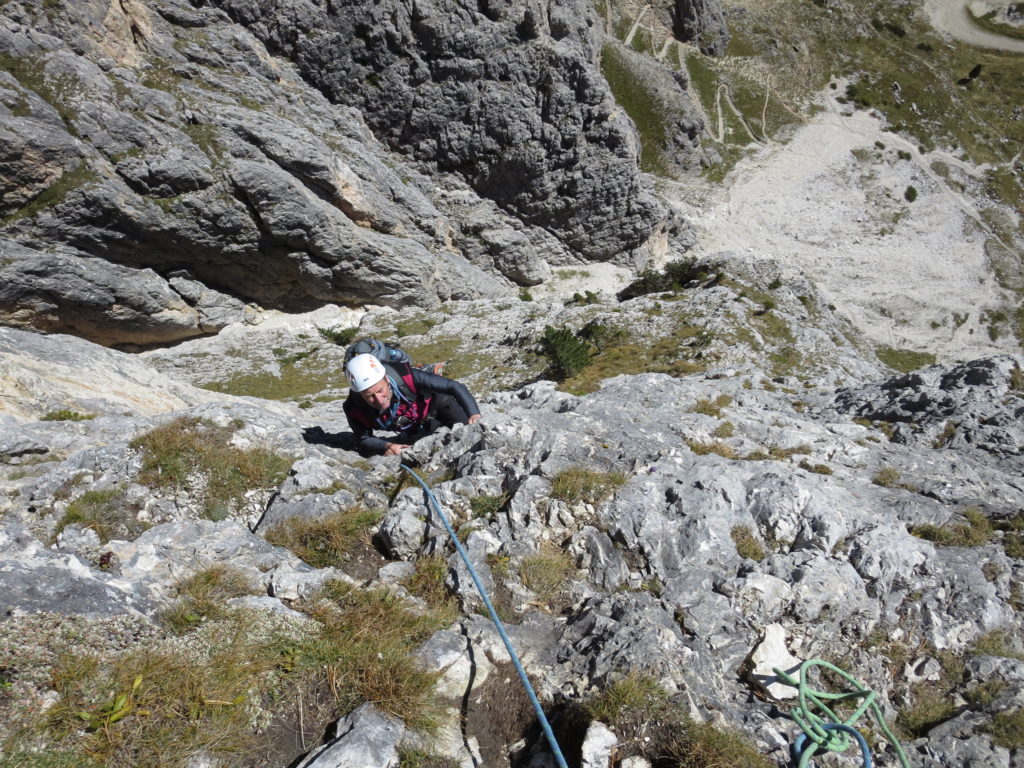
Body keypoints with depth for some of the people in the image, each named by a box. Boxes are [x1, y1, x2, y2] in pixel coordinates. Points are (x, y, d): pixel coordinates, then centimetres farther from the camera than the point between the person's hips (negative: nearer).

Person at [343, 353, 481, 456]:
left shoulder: (407, 377, -44)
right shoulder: (354, 409, -35)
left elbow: (454, 386, -38)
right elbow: (364, 439, -17)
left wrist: (474, 413, -50)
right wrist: (386, 446, -39)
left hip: (436, 405, -3)